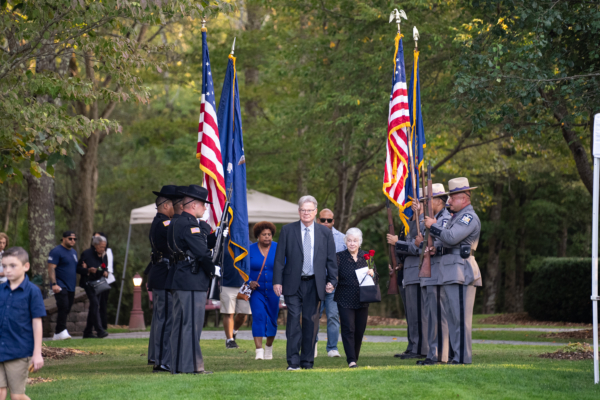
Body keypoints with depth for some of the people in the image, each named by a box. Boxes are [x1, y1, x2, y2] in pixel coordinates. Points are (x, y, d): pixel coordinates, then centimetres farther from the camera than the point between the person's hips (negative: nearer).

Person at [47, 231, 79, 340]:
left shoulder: (74, 252, 20)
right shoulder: (56, 251, -7)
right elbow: (51, 268, -15)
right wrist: (54, 284, -23)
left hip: (71, 286, 8)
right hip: (60, 286, -8)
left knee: (66, 310, 7)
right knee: (63, 306, -20)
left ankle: (58, 333, 12)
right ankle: (61, 331, -20)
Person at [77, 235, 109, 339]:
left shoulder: (103, 255, 9)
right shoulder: (87, 253, -10)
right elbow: (78, 268, -9)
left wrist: (105, 272, -3)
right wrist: (88, 270, -24)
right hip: (88, 282, -7)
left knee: (94, 306, 8)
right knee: (95, 303, -20)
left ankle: (88, 332, 15)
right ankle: (99, 330, -25)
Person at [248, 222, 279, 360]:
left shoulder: (278, 249, 0)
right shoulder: (250, 250, 0)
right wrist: (249, 282, -14)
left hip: (273, 290, 1)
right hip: (257, 290, -1)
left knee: (272, 319, 10)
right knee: (258, 316, -17)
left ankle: (269, 347, 32)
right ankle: (259, 350, -22)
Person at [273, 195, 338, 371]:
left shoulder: (325, 233, 8)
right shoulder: (288, 230, 4)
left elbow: (331, 259, 10)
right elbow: (279, 258, 2)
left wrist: (332, 280, 0)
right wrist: (277, 281, -4)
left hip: (314, 284, 2)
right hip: (293, 283, -2)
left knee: (311, 321, 3)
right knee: (294, 319, -9)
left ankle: (307, 360, 10)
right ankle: (293, 361, -8)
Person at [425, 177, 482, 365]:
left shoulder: (469, 217, -9)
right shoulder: (455, 217, 22)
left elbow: (451, 238, -22)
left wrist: (433, 226, -9)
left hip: (461, 274, -10)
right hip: (449, 275, 10)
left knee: (461, 318, -9)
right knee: (452, 318, 11)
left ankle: (463, 358, -8)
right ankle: (456, 355, 15)